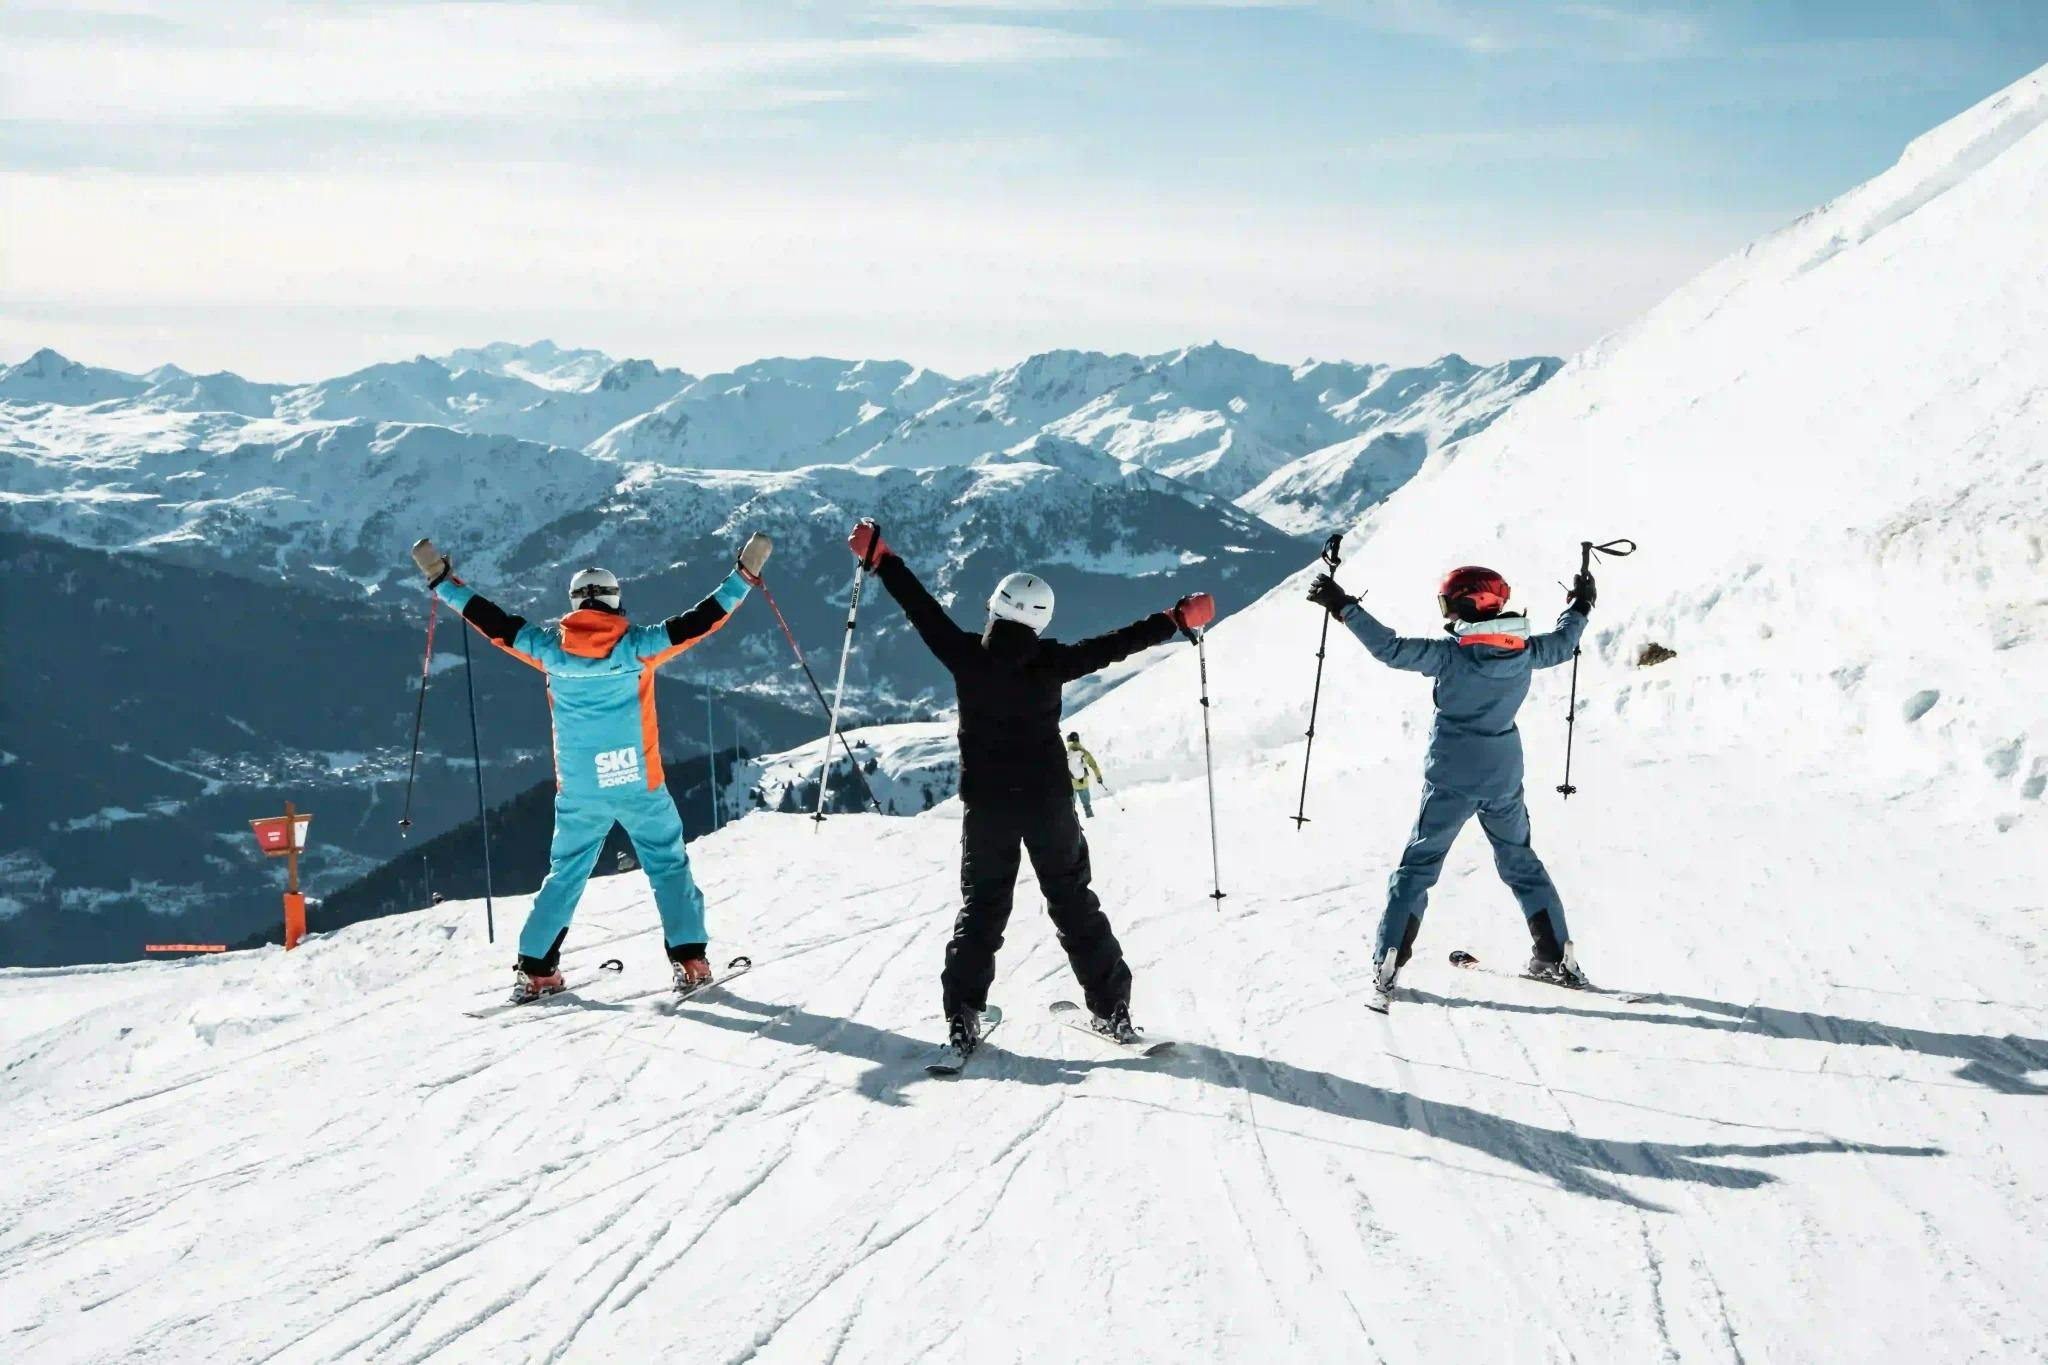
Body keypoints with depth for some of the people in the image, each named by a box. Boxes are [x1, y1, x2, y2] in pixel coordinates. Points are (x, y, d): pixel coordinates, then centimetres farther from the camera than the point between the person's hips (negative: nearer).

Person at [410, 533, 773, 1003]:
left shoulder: (550, 648, -2)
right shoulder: (637, 645, -7)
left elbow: (493, 621, 6)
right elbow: (700, 620, -5)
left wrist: (442, 581, 16)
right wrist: (745, 575, 1)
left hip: (579, 793, 2)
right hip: (641, 786, -2)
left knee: (565, 875, 15)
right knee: (669, 866, 10)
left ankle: (536, 970, 13)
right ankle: (689, 961, 2)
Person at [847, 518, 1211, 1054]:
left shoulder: (967, 656, -12)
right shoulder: (1050, 664, -12)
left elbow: (923, 609, -4)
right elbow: (1116, 645, -5)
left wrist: (879, 558, 7)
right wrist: (1180, 618, 5)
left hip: (986, 804, 0)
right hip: (1049, 802, 0)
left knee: (982, 907, 11)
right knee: (1073, 902, 12)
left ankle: (963, 1018, 4)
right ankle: (1111, 1009, 14)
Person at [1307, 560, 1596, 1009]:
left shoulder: (1450, 653, -16)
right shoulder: (1524, 651, -1)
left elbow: (1391, 648, -20)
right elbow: (1562, 645, 19)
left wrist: (1344, 607, -14)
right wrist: (1580, 606, 37)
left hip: (1452, 776, -4)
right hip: (1504, 776, 4)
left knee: (1417, 866, 3)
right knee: (1521, 862, 21)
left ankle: (1387, 965, -4)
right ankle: (1558, 958, 24)